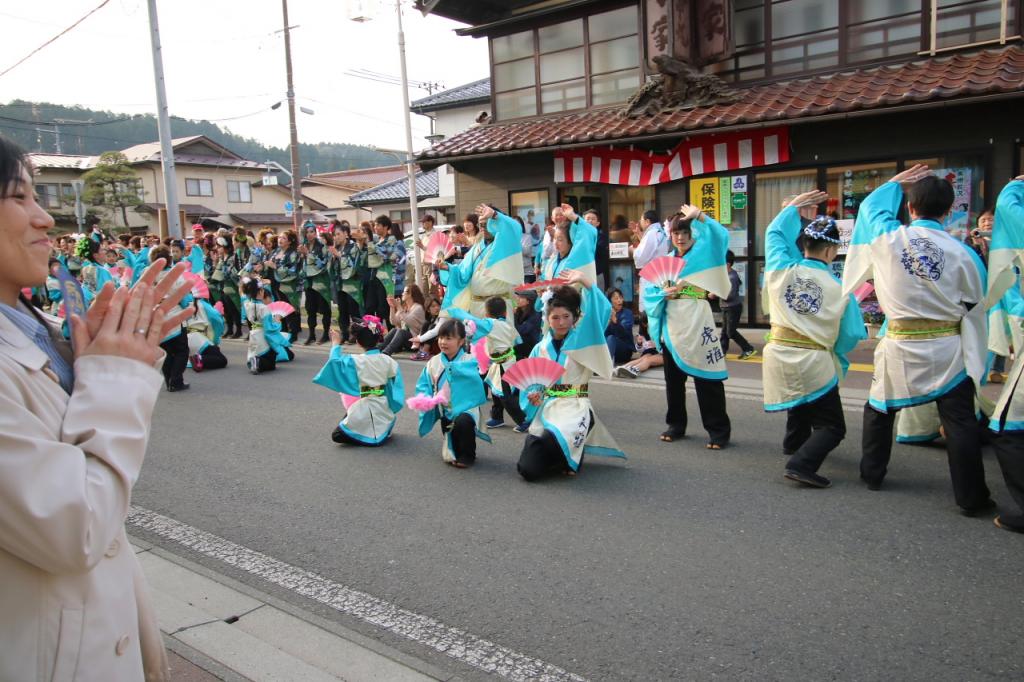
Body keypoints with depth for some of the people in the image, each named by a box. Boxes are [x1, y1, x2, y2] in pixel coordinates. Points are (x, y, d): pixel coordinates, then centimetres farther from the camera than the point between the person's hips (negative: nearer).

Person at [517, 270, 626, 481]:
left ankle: (569, 458, 2)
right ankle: (562, 455, 21)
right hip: (545, 410, 3)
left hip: (575, 409, -3)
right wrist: (532, 395, -10)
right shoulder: (540, 348, 10)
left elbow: (602, 310, -13)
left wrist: (585, 280, -21)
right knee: (528, 470, -13)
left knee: (551, 439, -36)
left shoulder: (581, 340, 3)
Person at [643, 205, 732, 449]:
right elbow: (648, 289, 9)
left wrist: (698, 215, -18)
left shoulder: (702, 253, 2)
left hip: (696, 324, -5)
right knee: (673, 378, 13)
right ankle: (676, 424, 26)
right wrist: (663, 293, -10)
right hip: (670, 326, 5)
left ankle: (718, 430, 2)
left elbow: (720, 235, -17)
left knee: (706, 378, -5)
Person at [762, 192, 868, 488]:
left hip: (778, 356, 5)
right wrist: (837, 356, 14)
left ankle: (795, 441, 55)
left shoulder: (782, 271, -6)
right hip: (814, 363, -5)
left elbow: (774, 233, 12)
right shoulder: (839, 289, -12)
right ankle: (802, 463, -17)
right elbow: (850, 335, -6)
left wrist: (795, 206, 19)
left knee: (800, 402, 36)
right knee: (832, 427, 5)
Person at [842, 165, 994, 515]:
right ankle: (971, 497, 9)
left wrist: (894, 182, 26)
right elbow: (974, 307, 3)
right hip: (947, 349, 0)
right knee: (960, 424, 5)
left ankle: (872, 474, 29)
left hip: (901, 346, 1)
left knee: (878, 410, 20)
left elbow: (870, 206, 14)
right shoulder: (962, 253, -8)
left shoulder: (890, 239, -8)